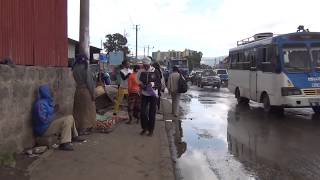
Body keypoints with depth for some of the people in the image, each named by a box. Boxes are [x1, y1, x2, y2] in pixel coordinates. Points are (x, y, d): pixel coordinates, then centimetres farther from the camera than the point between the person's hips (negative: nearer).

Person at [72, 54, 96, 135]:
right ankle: (84, 129, 8)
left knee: (79, 110, 14)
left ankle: (78, 127, 22)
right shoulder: (86, 68, -14)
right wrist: (93, 93, -10)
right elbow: (89, 82, -15)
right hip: (86, 91, -6)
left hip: (78, 90, 6)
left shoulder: (75, 68, 4)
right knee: (86, 110, 4)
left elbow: (76, 80, 5)